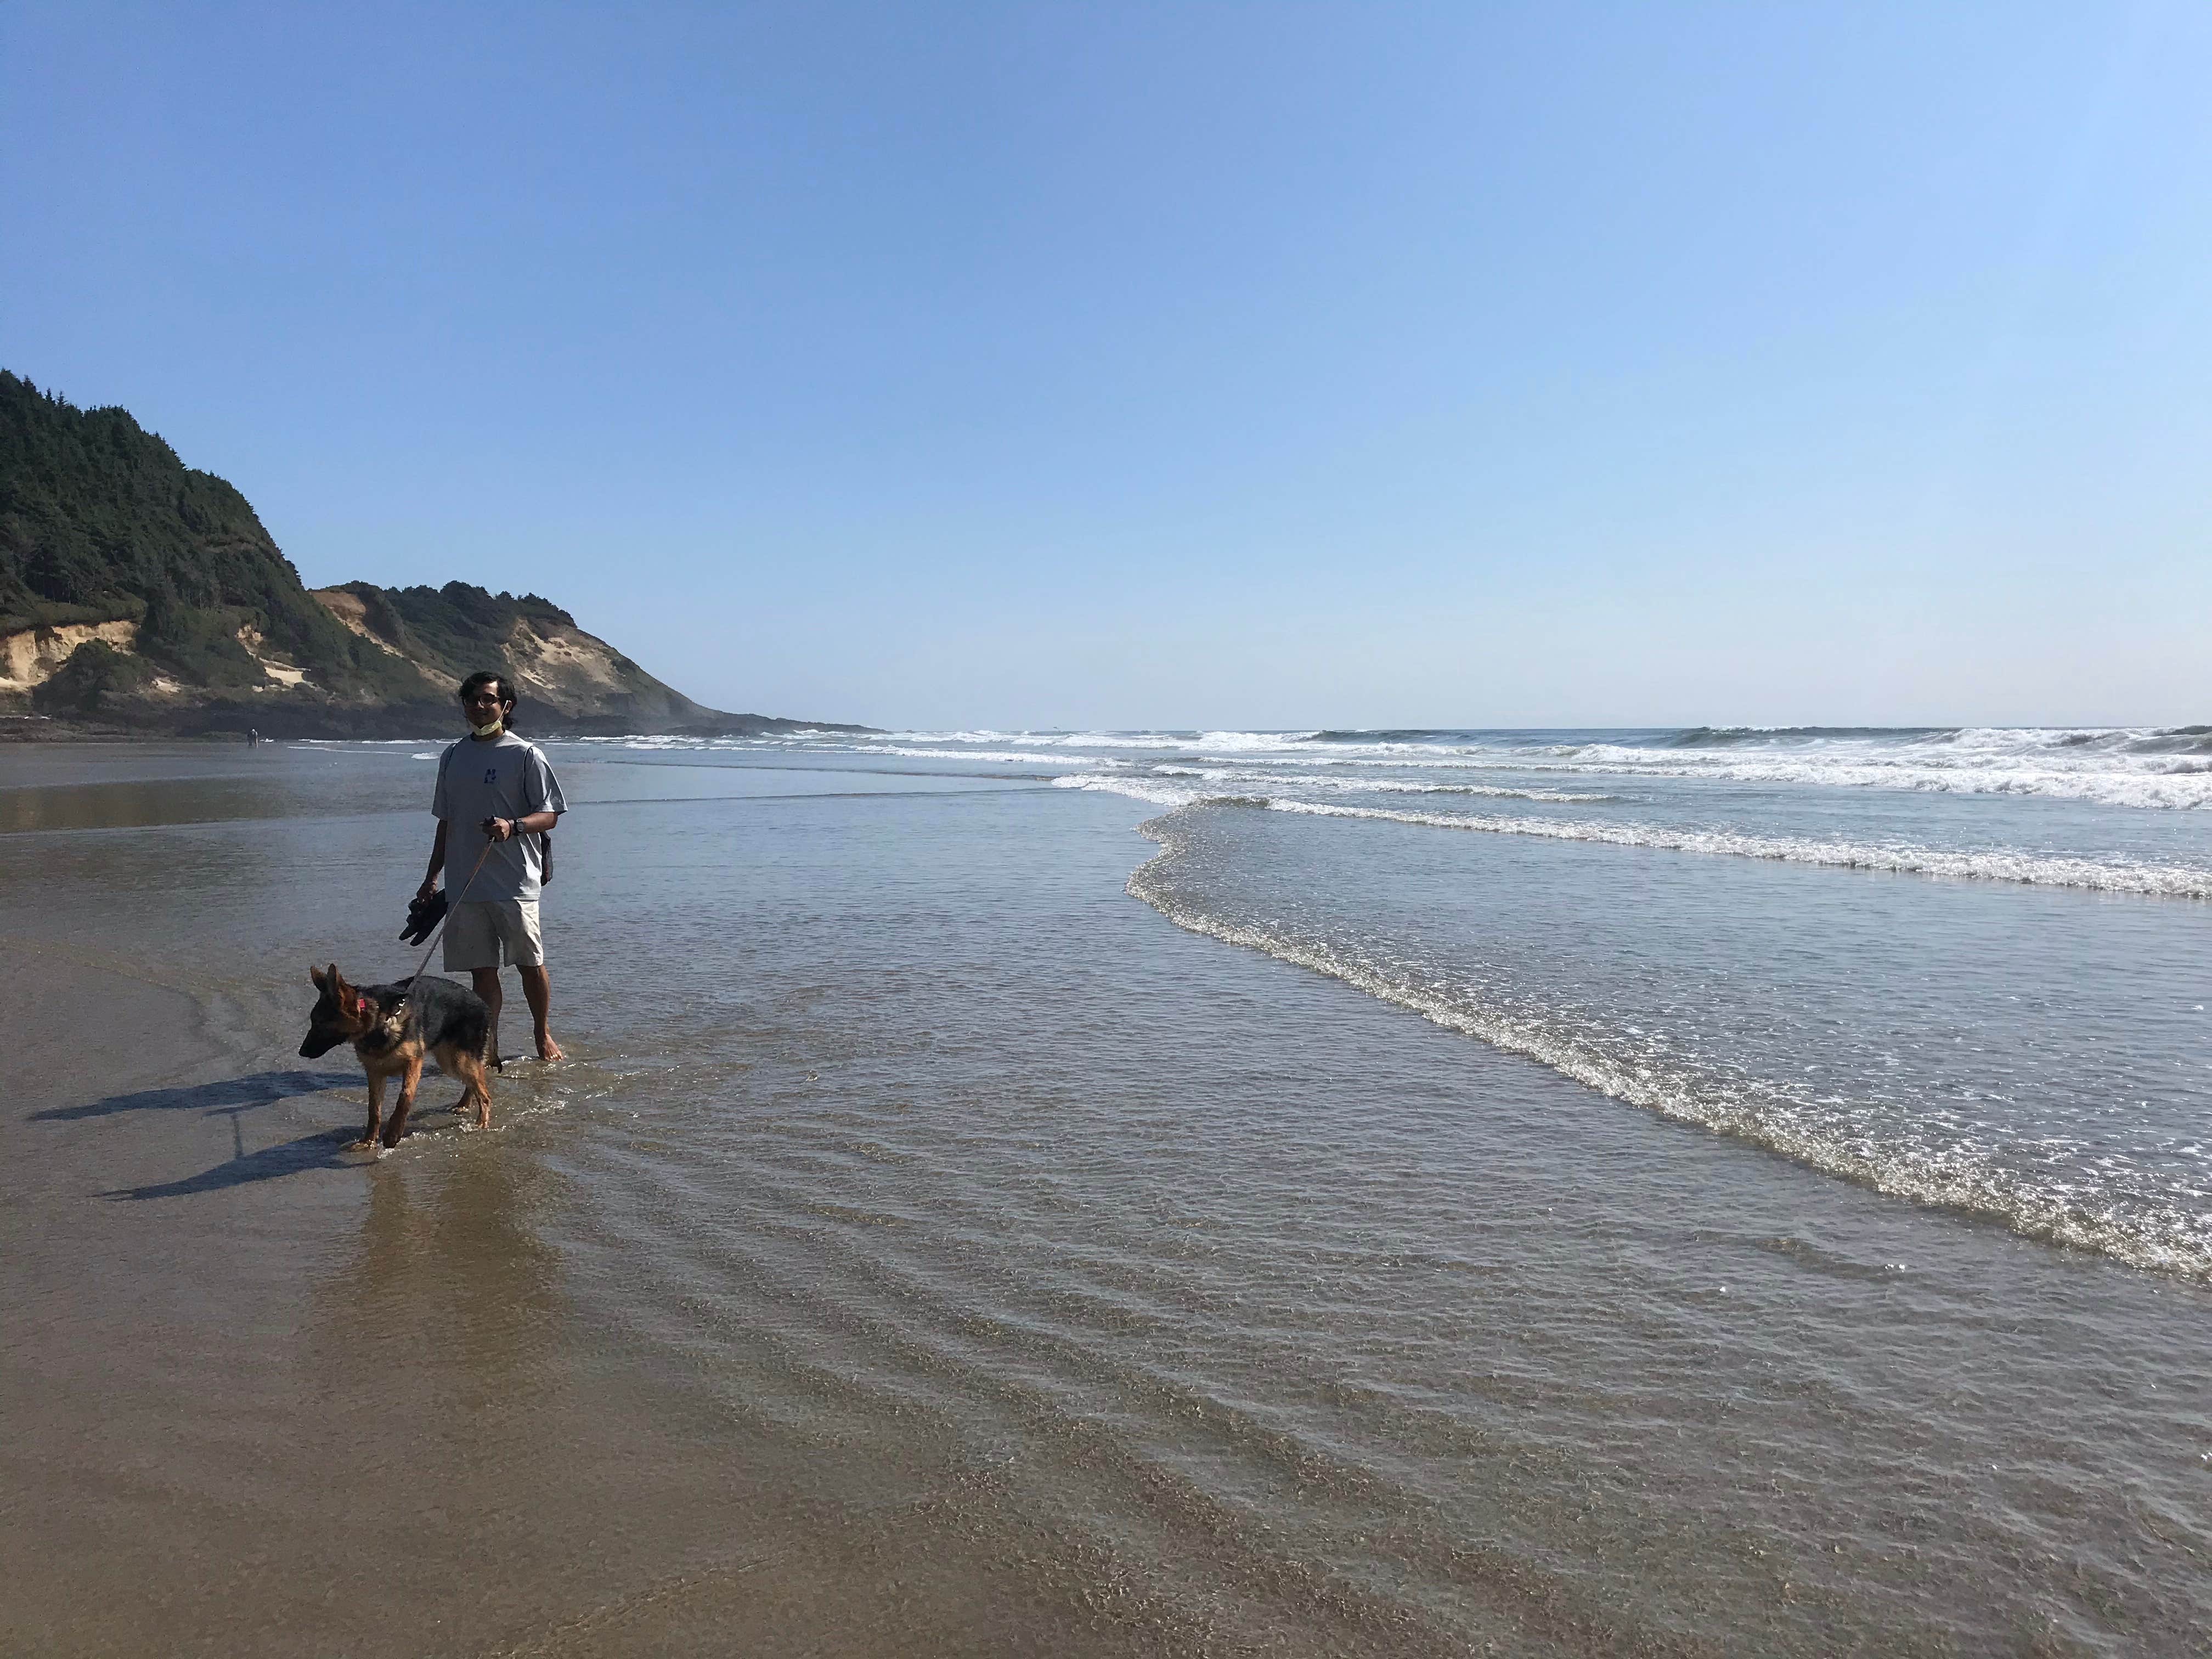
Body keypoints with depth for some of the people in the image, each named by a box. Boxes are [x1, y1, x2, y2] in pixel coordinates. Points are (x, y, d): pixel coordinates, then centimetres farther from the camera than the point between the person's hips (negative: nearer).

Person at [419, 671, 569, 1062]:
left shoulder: (525, 755, -1)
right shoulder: (452, 757, 15)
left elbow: (550, 815, -4)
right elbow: (446, 822, 21)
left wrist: (512, 826, -23)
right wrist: (432, 877, 19)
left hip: (515, 880, -4)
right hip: (464, 885, 4)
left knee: (530, 964, 2)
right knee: (482, 969, 6)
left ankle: (544, 1037, 20)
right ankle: (489, 1050, 14)